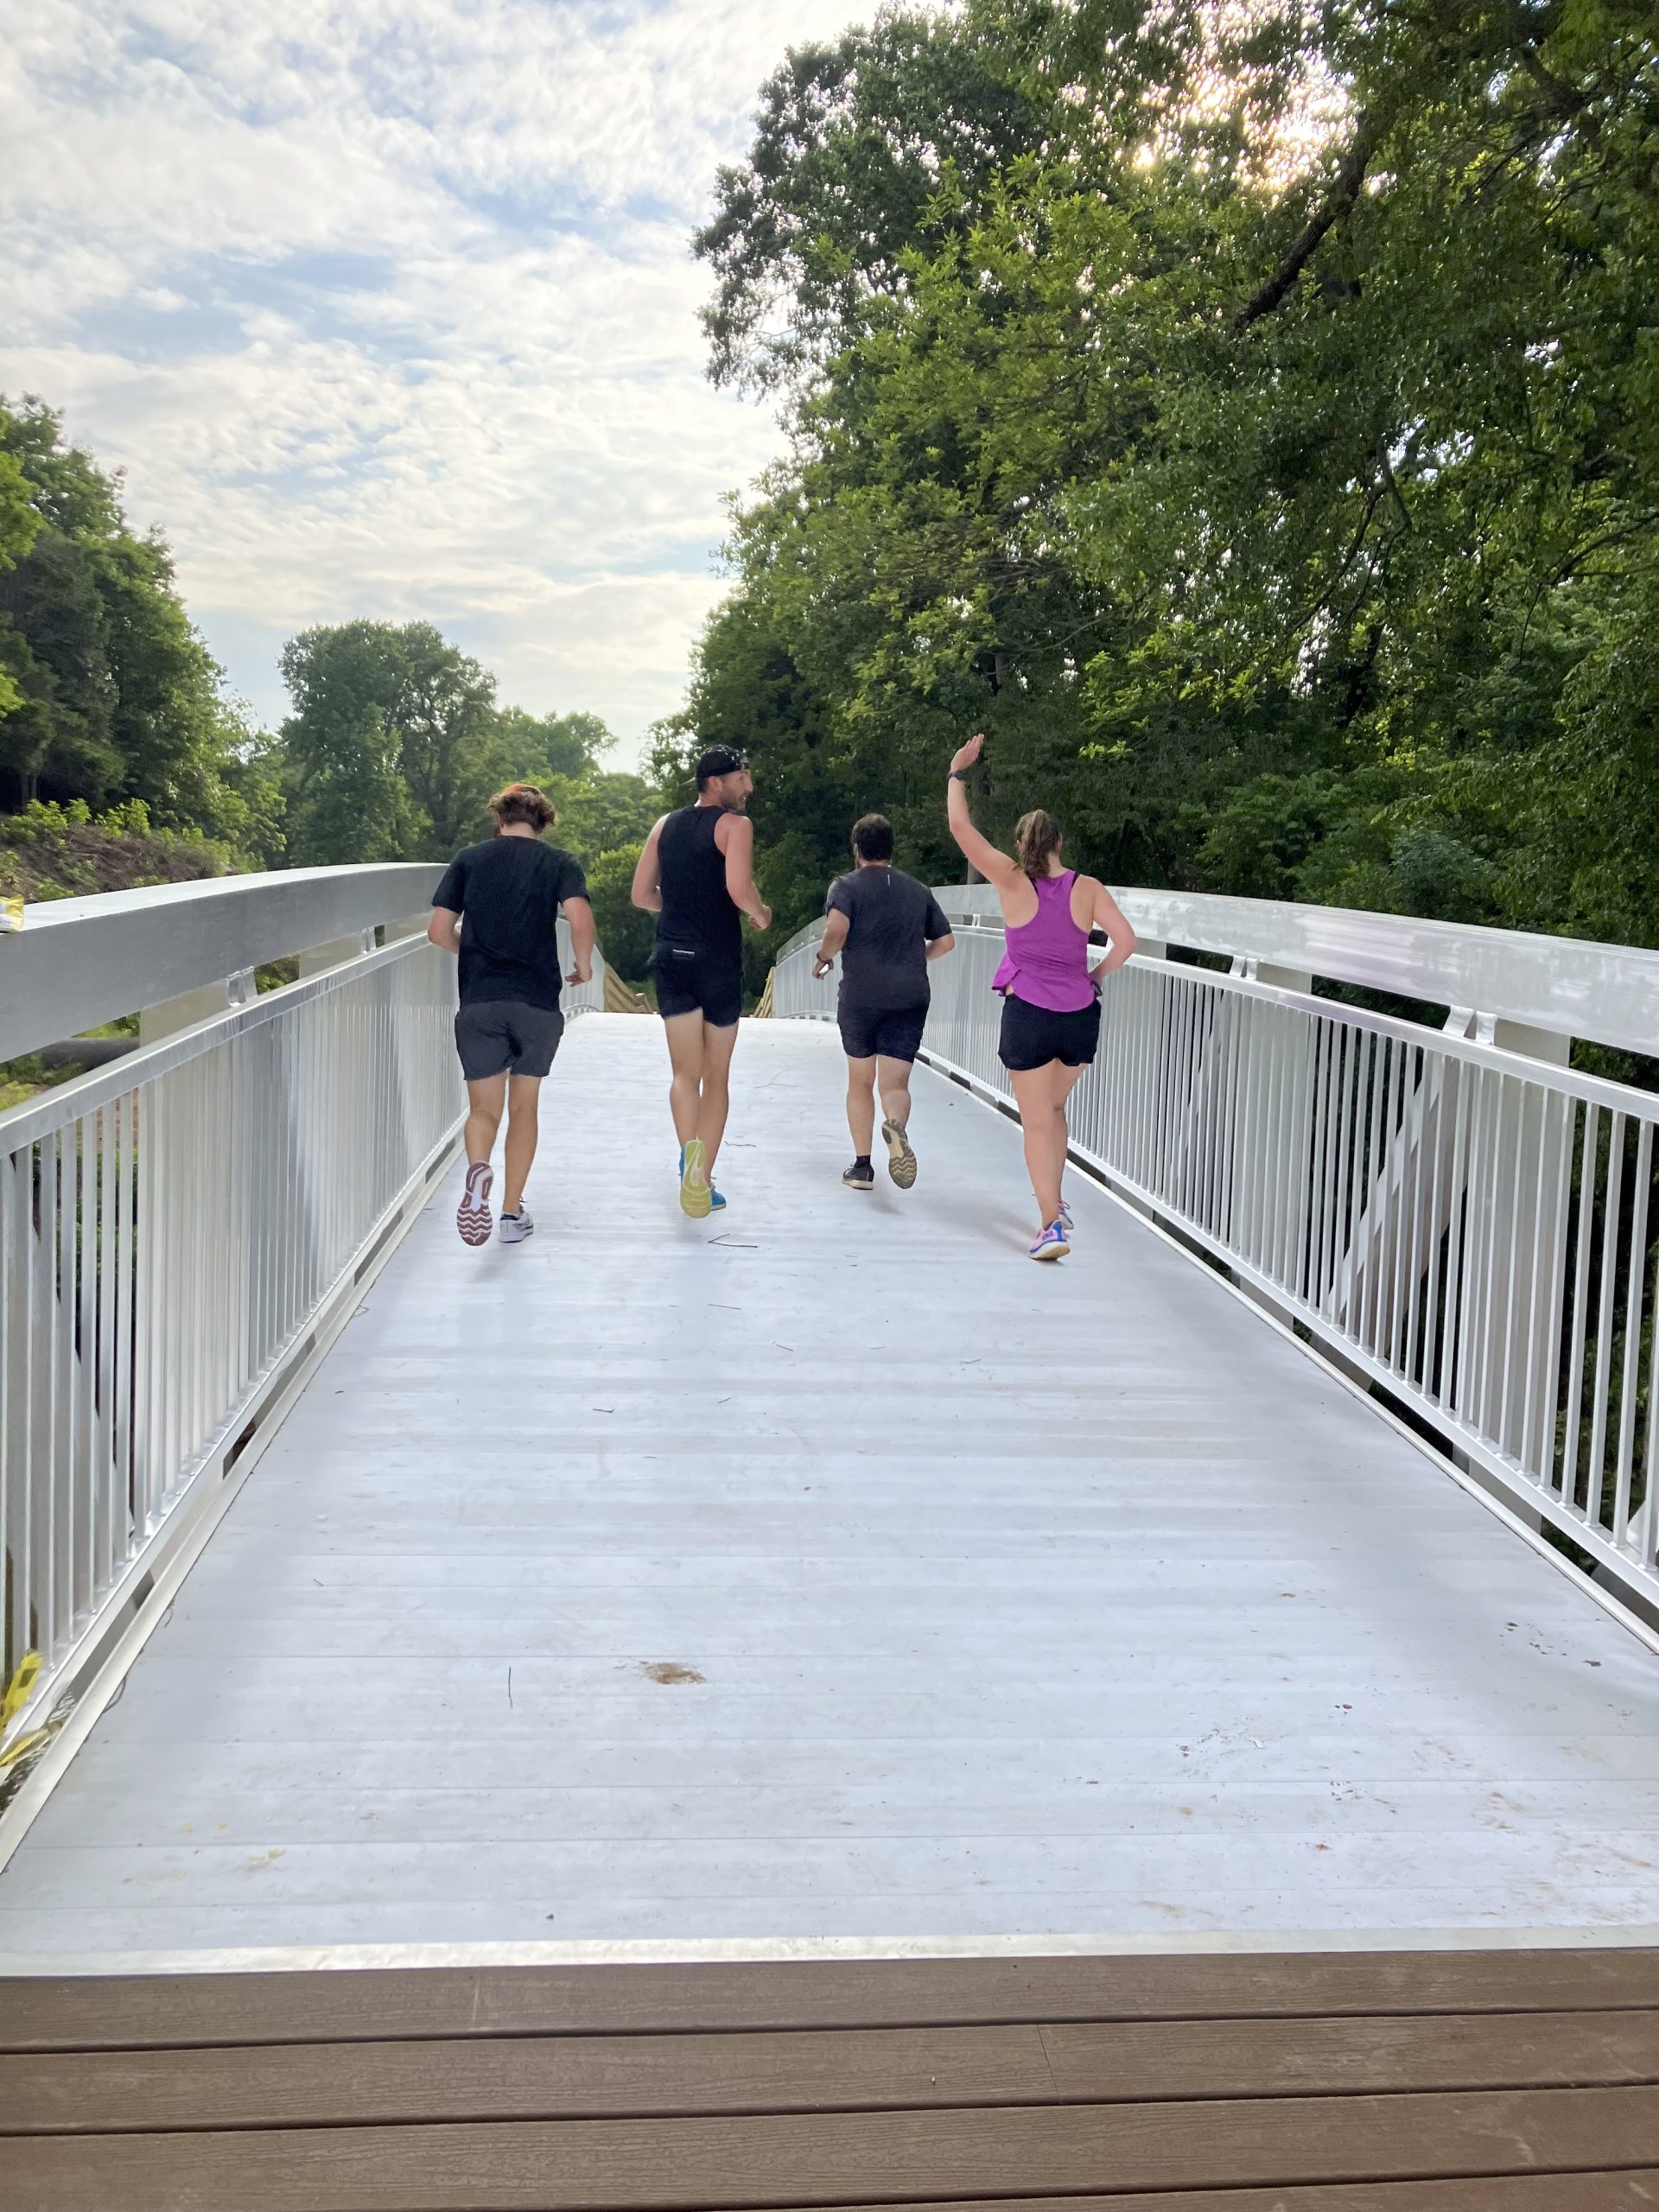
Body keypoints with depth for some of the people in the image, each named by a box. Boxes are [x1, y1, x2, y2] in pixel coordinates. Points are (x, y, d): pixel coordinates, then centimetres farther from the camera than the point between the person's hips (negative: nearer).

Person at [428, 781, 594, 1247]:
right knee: (524, 1107, 14)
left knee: (484, 1108, 7)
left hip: (479, 1002, 1)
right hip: (538, 1002, 0)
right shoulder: (559, 862, 4)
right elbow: (580, 920, -14)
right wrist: (583, 966, 4)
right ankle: (513, 1213, 16)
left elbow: (439, 931, 4)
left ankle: (477, 1169, -26)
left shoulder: (468, 860, 8)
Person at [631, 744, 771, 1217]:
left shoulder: (665, 825, 11)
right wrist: (760, 913, -2)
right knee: (717, 1076, 10)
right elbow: (738, 887, -22)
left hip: (672, 959, 4)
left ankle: (691, 1153, -24)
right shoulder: (734, 825, -6)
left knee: (685, 1073, 4)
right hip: (718, 960, -4)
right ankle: (703, 1179, 11)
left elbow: (642, 895, 12)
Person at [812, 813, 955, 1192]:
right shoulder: (919, 891, 14)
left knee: (860, 1081, 14)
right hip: (910, 997, 2)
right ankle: (896, 1126, -35)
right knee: (895, 1083, -1)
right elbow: (945, 941, 15)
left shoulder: (847, 886, 2)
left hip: (860, 996, -2)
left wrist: (825, 957, 2)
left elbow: (836, 929, -16)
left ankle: (862, 1165, 16)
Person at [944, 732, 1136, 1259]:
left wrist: (958, 772, 5)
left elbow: (961, 828, -5)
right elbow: (1125, 940, -9)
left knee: (1038, 1122, 2)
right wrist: (1096, 976, 6)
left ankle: (1052, 1225, -6)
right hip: (1079, 1016, 3)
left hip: (1027, 1014, -3)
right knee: (1053, 1108, 25)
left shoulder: (1012, 881, -5)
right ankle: (1054, 1202, 30)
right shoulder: (1088, 889, 0)